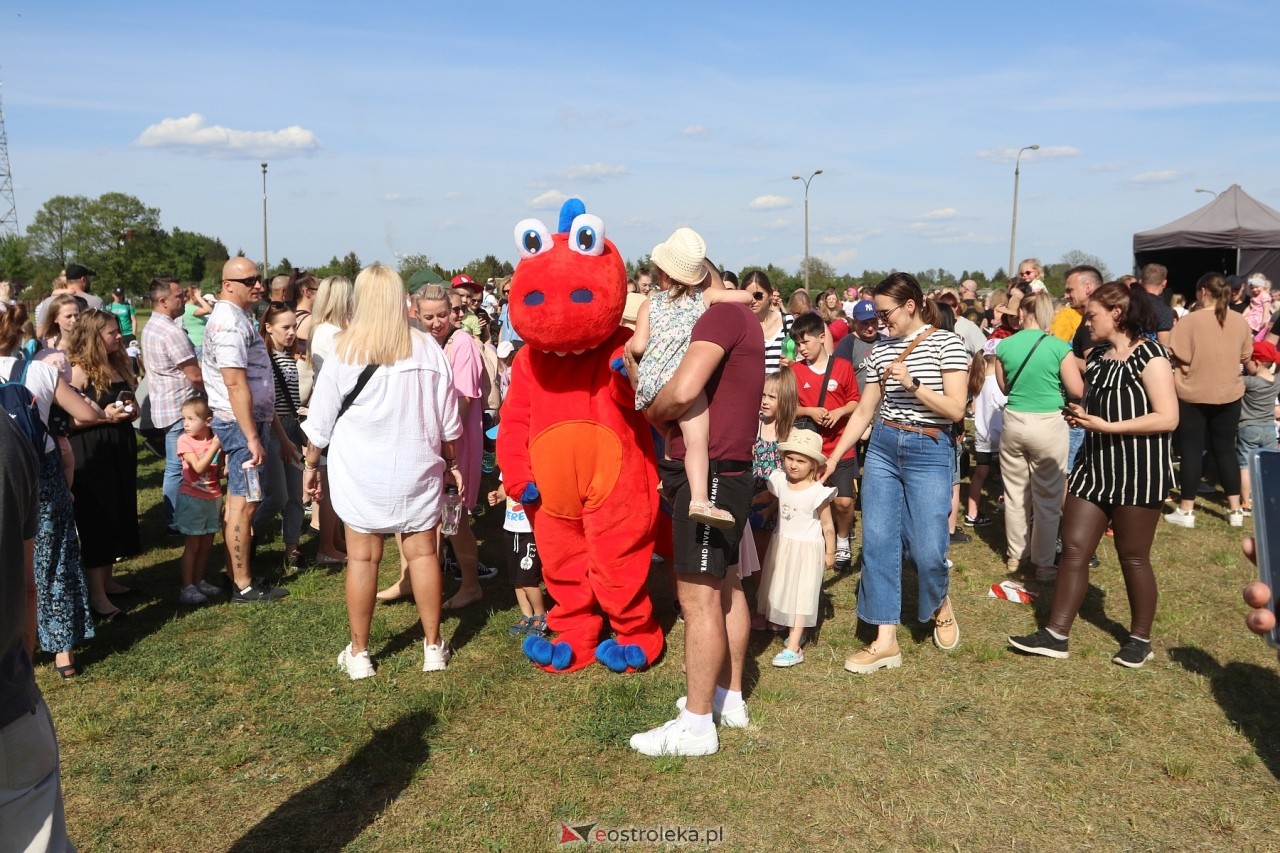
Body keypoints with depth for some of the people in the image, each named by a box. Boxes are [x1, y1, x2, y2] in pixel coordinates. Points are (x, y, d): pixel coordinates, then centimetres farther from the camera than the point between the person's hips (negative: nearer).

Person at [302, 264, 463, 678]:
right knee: (423, 552, 8)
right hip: (417, 468, 1)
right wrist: (452, 463, 15)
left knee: (362, 557, 5)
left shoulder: (345, 352, -6)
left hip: (360, 473, -1)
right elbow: (448, 419, 3)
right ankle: (434, 646, 17)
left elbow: (320, 421, 1)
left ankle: (358, 652, 16)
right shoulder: (427, 350, -2)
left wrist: (311, 463, 14)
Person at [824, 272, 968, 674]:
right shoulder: (881, 351, 8)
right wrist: (833, 457, 7)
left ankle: (939, 605, 29)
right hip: (882, 448, 5)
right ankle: (885, 641, 9)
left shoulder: (946, 342, -5)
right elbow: (864, 412, 11)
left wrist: (913, 385, -21)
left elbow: (955, 409, -11)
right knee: (877, 543, 1)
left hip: (929, 452, -4)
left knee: (928, 550, -6)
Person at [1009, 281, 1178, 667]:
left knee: (1132, 556, 5)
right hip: (1095, 465, 7)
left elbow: (1168, 418, -20)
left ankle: (1141, 638, 23)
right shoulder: (1097, 356, 10)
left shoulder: (1149, 356, -13)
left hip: (1138, 471, -7)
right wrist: (1080, 414, 1)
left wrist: (1107, 426, -22)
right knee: (1073, 547, 4)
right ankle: (1056, 634, 9)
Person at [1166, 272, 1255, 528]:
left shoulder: (1190, 321, -14)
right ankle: (1235, 510, 15)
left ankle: (1186, 511, 7)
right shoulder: (1240, 321, 1)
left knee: (1191, 451, 3)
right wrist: (1255, 373, 32)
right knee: (1226, 450, 12)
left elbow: (1177, 358, -14)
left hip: (1192, 395, -4)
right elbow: (1246, 358, 11)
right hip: (1229, 394, 4)